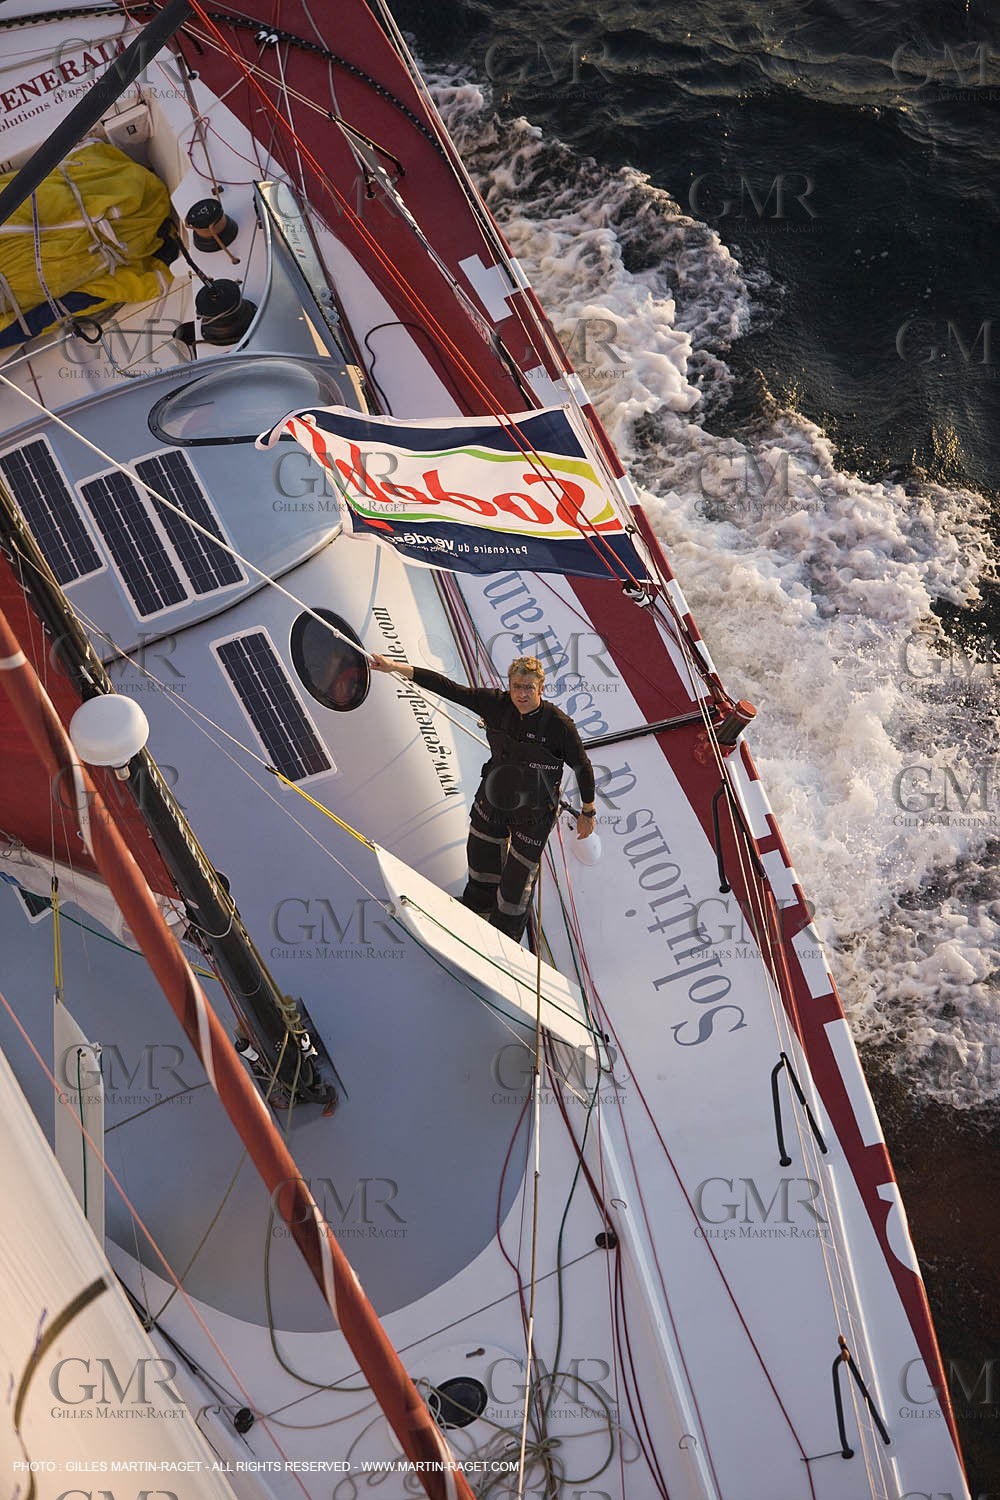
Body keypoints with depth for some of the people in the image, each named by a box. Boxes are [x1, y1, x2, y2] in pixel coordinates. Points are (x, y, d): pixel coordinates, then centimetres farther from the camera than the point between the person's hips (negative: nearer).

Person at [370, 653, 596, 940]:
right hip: (491, 799, 4)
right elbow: (450, 689, -14)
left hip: (533, 815, -4)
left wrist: (588, 813, -2)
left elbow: (583, 767, -12)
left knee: (516, 883, 7)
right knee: (482, 867, 24)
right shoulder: (497, 704, -15)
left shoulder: (559, 725, -25)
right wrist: (395, 667, -18)